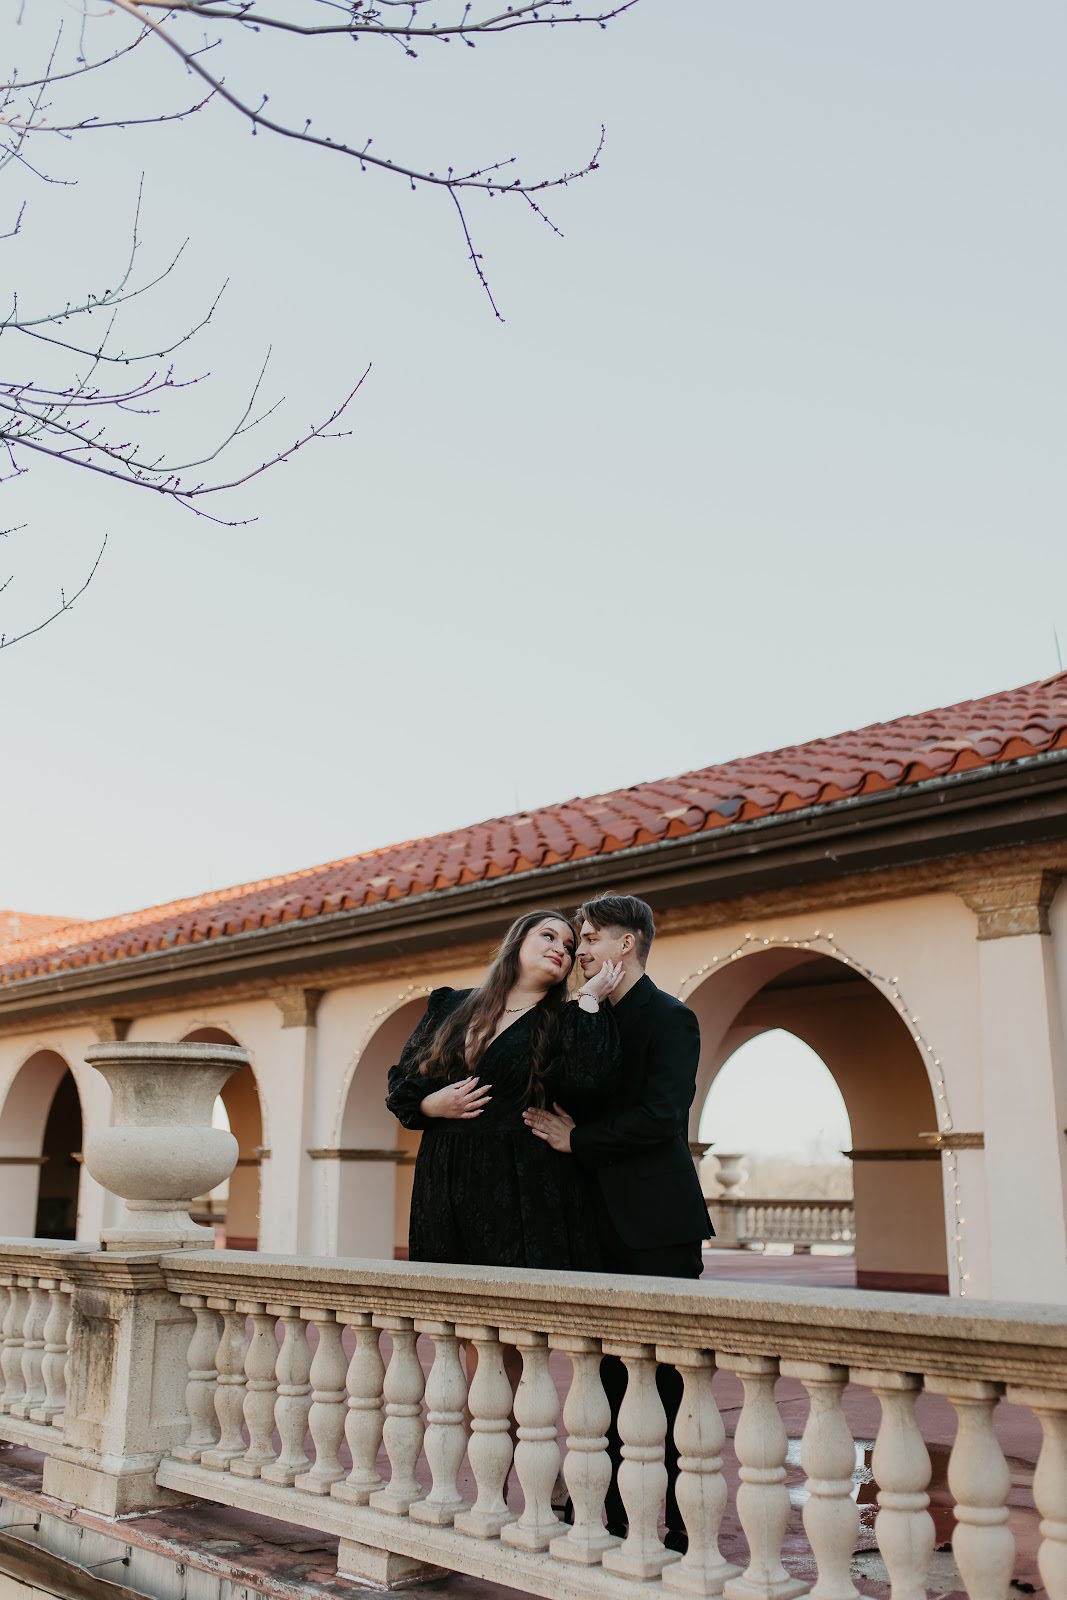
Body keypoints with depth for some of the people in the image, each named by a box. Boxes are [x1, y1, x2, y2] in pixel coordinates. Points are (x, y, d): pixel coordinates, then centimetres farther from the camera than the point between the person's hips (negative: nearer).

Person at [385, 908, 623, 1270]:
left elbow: (588, 1080, -18)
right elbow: (400, 1080, 15)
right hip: (445, 1189, 3)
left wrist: (589, 999, -9)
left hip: (524, 1196, -2)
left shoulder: (566, 1023, 3)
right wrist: (432, 1104, -5)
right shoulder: (451, 1007, 12)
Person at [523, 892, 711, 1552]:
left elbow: (660, 1117, -20)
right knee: (601, 1371, 12)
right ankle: (606, 1514, 23)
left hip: (657, 1225, -8)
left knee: (667, 1376, -2)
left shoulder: (669, 1018, -9)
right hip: (603, 1223, 8)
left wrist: (578, 1140, -12)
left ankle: (679, 1527, 7)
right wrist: (559, 1126, -1)